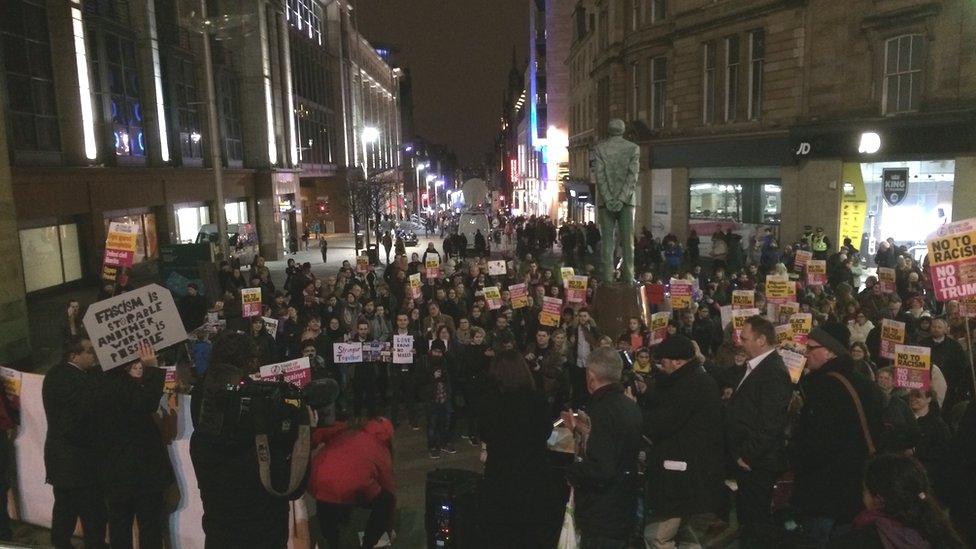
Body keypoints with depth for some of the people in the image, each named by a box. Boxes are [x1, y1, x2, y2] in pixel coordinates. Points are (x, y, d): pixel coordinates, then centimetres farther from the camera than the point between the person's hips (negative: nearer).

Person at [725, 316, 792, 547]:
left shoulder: (774, 373, -21)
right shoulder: (755, 367, 10)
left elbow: (769, 424, -24)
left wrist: (747, 456, -19)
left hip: (757, 464, -9)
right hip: (745, 459, 10)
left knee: (757, 520, 3)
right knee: (746, 516, 21)